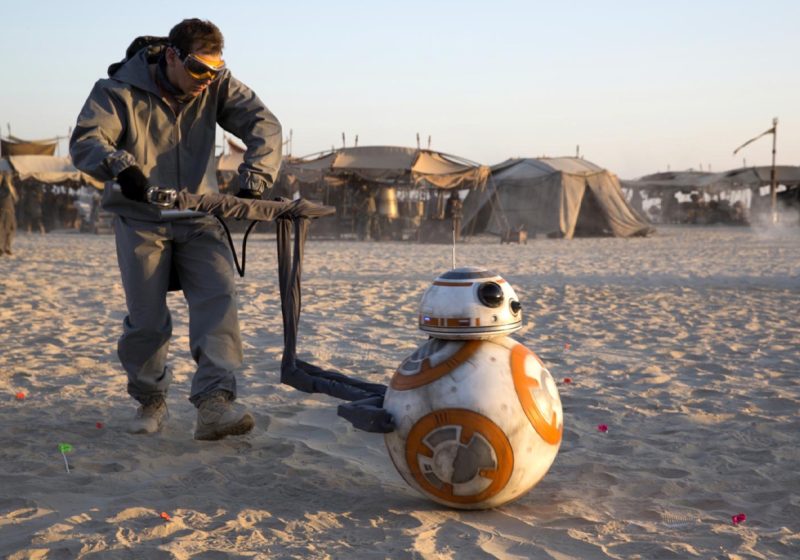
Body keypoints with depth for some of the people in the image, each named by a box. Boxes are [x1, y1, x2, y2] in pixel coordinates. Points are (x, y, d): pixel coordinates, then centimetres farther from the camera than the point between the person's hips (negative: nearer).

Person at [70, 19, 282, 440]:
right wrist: (120, 165, -41)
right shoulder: (121, 89, -11)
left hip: (198, 217, 2)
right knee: (146, 320, -3)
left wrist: (253, 180, -25)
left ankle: (214, 404, -23)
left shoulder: (217, 86, -4)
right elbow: (85, 140, -19)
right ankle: (150, 401, 20)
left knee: (218, 299, -17)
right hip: (141, 219, -2)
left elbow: (264, 124, -9)